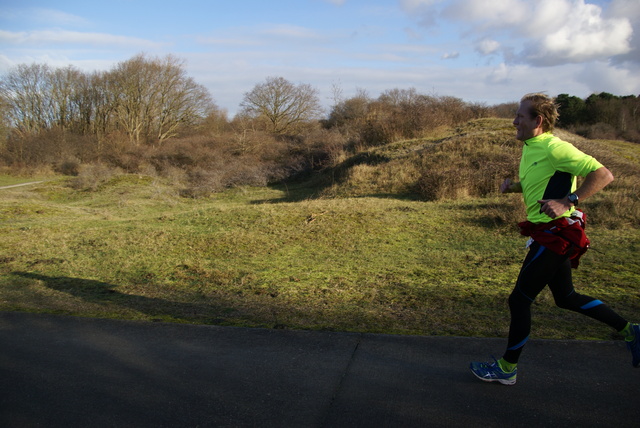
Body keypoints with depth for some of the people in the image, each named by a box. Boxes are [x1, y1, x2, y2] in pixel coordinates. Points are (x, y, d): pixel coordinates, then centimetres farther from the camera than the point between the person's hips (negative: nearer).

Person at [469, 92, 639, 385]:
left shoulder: (554, 148, -18)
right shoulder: (530, 148, 11)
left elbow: (603, 175, -20)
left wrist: (568, 202, -29)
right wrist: (513, 186, 6)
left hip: (555, 235, -10)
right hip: (550, 234, 10)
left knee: (519, 300, -1)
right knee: (566, 297, 21)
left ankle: (507, 368, 13)